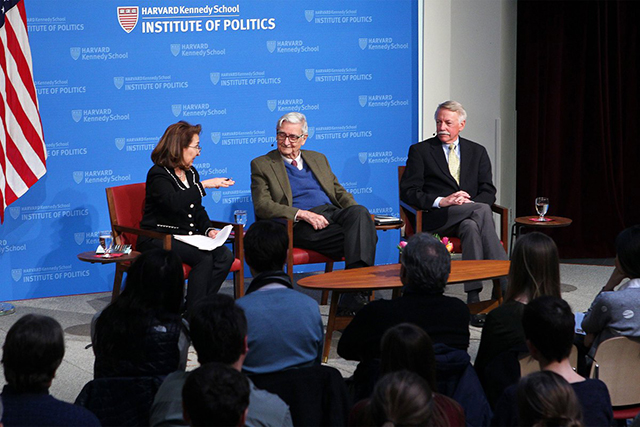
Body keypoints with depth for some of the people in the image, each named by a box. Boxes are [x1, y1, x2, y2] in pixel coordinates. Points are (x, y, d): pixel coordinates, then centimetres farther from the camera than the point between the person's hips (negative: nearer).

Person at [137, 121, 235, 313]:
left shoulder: (191, 173, 15)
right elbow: (174, 202, -32)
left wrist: (208, 229, 2)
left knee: (224, 256, -18)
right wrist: (203, 185, -30)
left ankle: (198, 306, -13)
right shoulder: (158, 174, -11)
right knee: (204, 258, -30)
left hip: (187, 237, 8)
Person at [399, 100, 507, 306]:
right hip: (435, 219, -3)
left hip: (469, 214, 3)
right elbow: (408, 192, 0)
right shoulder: (420, 151, 10)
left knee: (471, 227, -37)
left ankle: (474, 297, -42)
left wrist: (470, 203, -13)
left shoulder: (477, 152, 19)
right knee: (482, 211, -33)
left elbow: (488, 192, 10)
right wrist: (441, 201, -17)